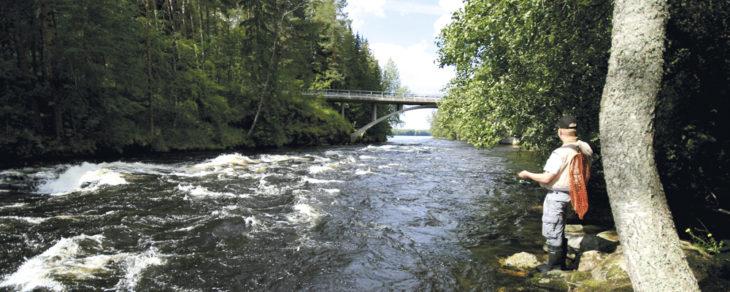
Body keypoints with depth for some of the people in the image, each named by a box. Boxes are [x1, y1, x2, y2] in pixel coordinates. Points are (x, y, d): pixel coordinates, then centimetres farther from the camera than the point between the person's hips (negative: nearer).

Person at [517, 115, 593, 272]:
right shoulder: (582, 147, -4)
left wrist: (527, 174, -8)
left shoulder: (560, 153, -25)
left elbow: (547, 178, -22)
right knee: (559, 231, 23)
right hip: (569, 194, 8)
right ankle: (561, 262, 34)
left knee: (552, 232, 6)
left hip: (556, 196, -8)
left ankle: (553, 266, 18)